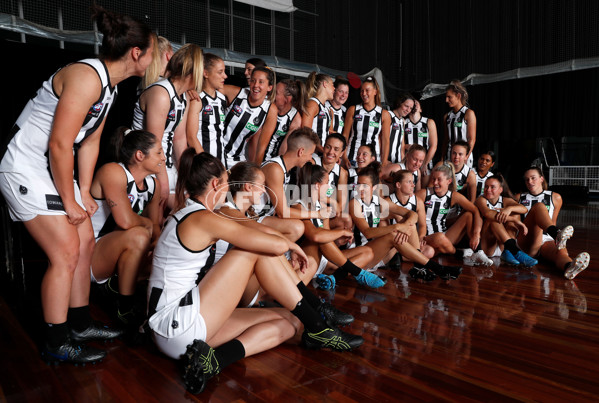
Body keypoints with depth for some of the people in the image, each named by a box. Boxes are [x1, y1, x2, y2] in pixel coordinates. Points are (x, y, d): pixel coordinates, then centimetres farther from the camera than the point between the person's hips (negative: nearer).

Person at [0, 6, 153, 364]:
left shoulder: (110, 85, 7)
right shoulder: (87, 77, -24)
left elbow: (90, 141, 10)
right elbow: (59, 145, -25)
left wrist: (84, 192, 8)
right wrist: (69, 201, -16)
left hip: (54, 169, 10)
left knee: (86, 243, 10)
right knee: (66, 254, -8)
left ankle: (80, 324, 25)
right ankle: (57, 344, 9)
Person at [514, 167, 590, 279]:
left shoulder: (555, 197, 20)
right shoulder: (519, 197, 19)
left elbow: (552, 222, 25)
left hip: (546, 241, 2)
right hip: (526, 244, -1)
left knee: (561, 252, -37)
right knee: (539, 206, -26)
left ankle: (569, 267, -73)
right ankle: (557, 235, -55)